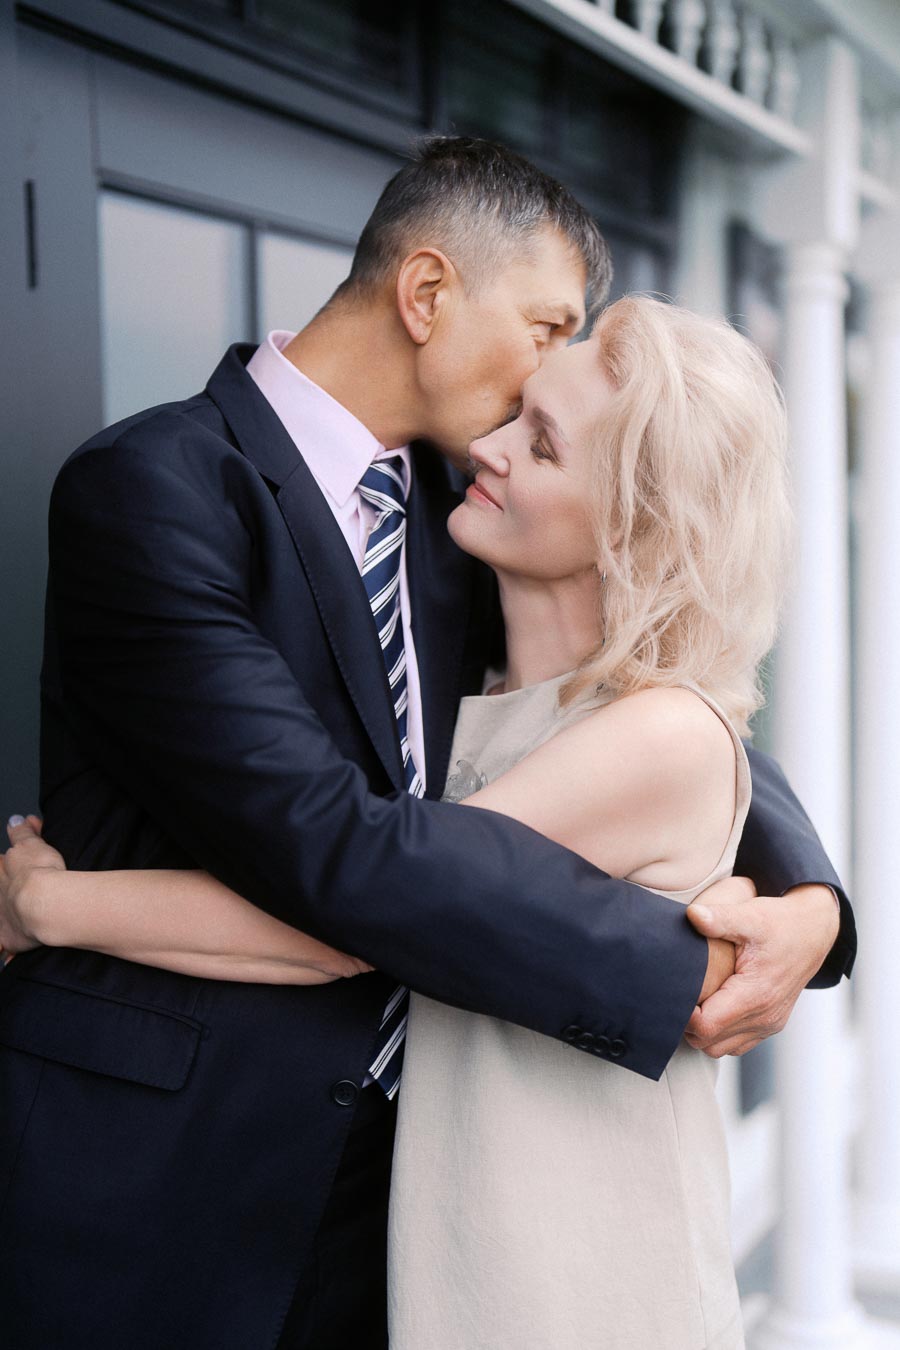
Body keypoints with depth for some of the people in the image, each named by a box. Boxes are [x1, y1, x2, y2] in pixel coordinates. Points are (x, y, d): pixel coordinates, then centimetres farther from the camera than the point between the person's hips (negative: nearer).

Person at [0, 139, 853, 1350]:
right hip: (153, 1180, -6)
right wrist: (685, 969, -24)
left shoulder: (452, 514, 7)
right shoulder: (152, 488, -17)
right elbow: (324, 840, -27)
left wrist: (808, 893, -9)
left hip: (376, 1152, 6)